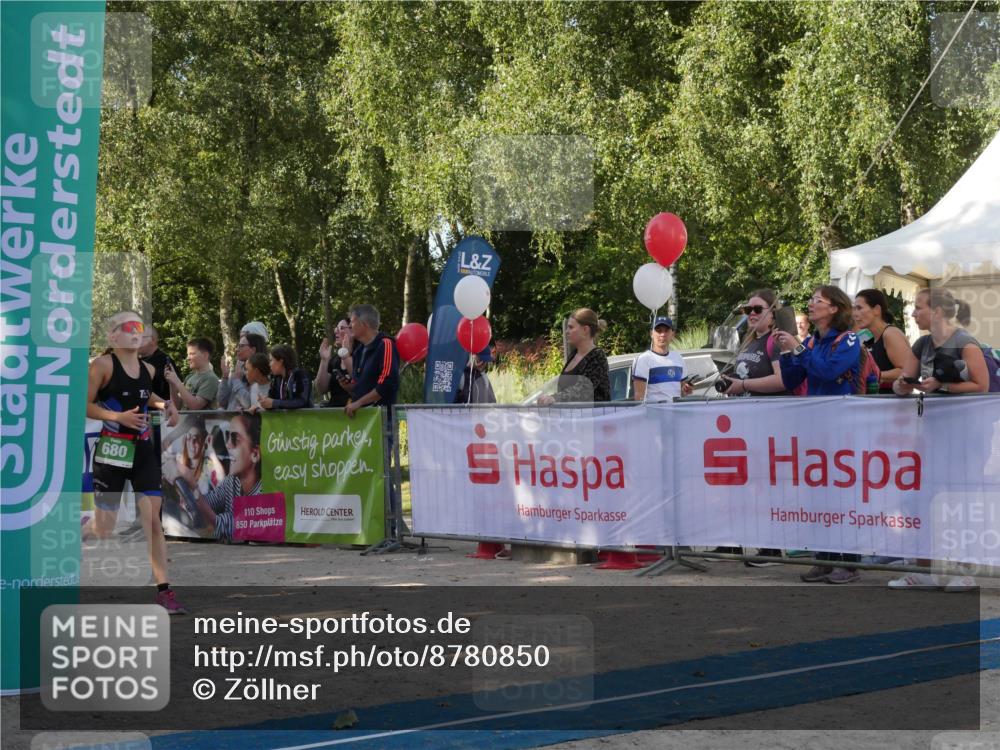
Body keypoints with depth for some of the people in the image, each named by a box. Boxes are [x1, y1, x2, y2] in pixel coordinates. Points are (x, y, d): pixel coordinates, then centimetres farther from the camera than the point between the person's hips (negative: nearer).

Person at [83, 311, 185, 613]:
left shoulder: (148, 369, 8)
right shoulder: (103, 365, -10)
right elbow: (84, 405, -12)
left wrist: (160, 403, 6)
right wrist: (118, 416, -22)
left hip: (143, 450, 5)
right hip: (111, 451, -5)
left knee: (153, 519, -4)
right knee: (104, 527, 3)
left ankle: (163, 590, -5)